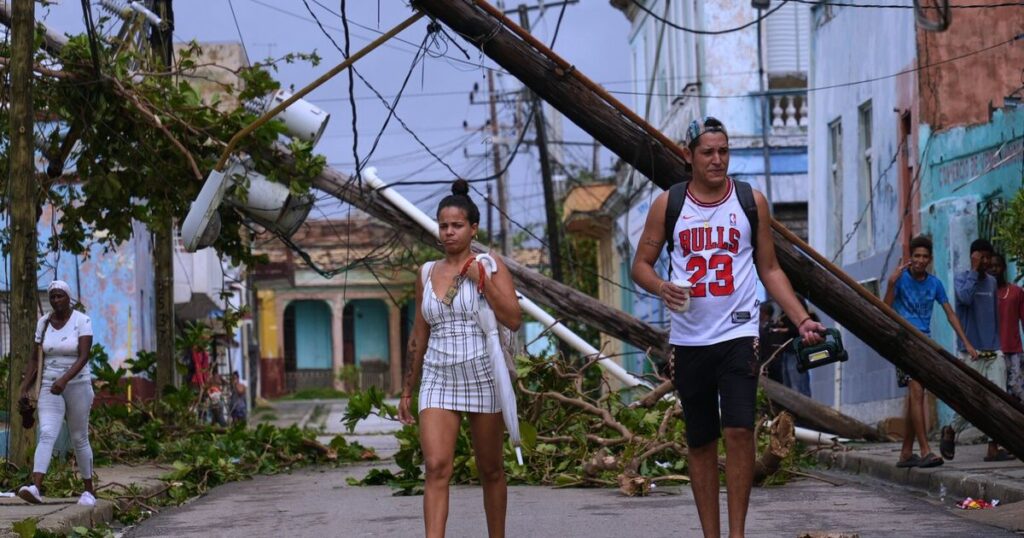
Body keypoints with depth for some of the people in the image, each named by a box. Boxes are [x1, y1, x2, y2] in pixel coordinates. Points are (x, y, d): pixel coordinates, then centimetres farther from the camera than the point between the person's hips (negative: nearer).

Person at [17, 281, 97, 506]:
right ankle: (36, 488, -33)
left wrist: (64, 379, -34)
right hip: (51, 389, 3)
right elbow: (35, 358, 9)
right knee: (46, 435, -17)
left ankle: (89, 490, 25)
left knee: (79, 439, 7)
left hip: (77, 385, -3)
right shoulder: (44, 322, 4)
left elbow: (84, 357, -20)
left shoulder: (82, 321, -10)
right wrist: (25, 389, 1)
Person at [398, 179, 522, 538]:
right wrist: (407, 391, 17)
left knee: (490, 470, 8)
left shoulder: (489, 266, 0)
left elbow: (513, 320, -11)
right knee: (436, 467, -13)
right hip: (438, 378, 2)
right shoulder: (427, 273, 10)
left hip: (482, 377, -2)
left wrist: (481, 279, -16)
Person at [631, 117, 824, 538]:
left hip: (738, 333, -1)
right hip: (689, 339, 2)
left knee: (739, 431, -15)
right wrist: (662, 288, -15)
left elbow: (770, 269, 9)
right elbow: (641, 264, 8)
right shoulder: (667, 205, 4)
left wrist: (802, 320, -1)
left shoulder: (751, 201, 4)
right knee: (701, 442, 7)